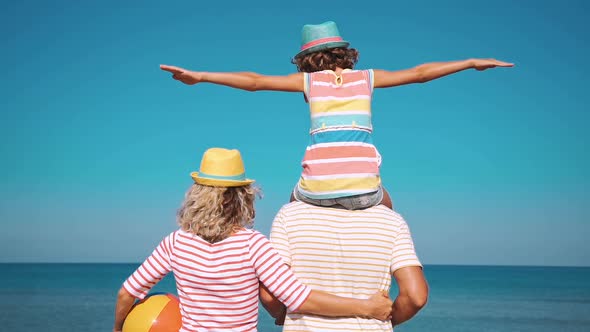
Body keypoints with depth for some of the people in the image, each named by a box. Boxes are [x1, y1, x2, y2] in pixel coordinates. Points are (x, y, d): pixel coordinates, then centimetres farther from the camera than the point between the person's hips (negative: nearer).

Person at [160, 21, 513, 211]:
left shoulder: (309, 80, 13)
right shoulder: (367, 77, 16)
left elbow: (254, 81, 7)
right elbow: (419, 72, 20)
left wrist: (199, 76, 11)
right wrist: (472, 63, 30)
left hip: (319, 185, 0)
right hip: (363, 187, 1)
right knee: (385, 208, 38)